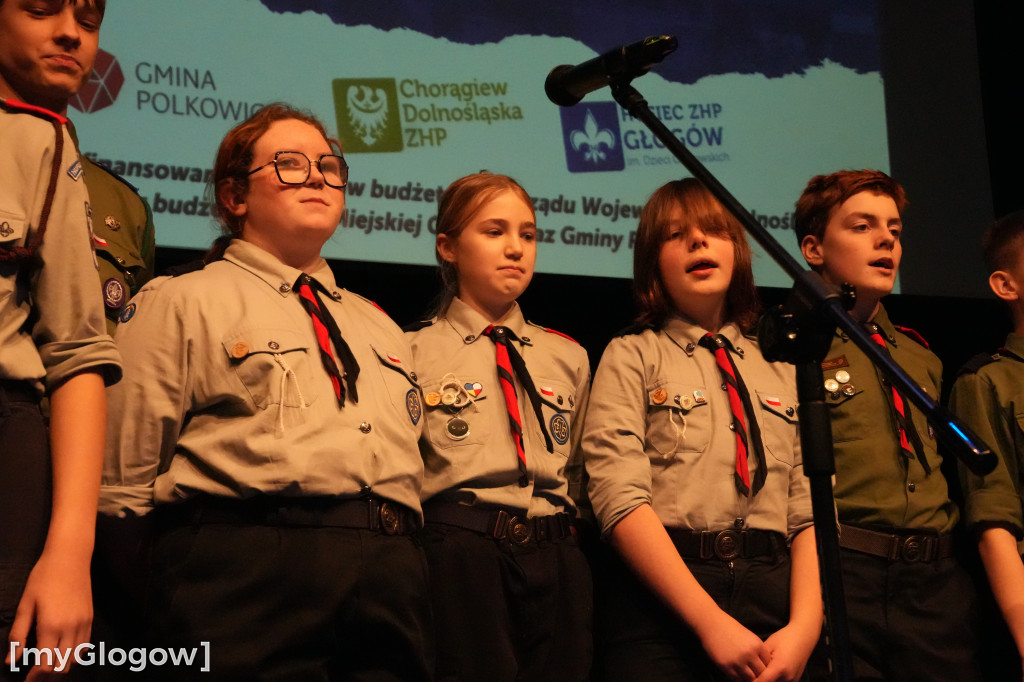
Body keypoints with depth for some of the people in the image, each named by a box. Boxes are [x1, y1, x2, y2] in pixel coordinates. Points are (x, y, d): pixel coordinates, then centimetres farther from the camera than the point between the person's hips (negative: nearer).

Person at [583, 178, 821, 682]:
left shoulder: (782, 372, 17)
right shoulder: (631, 357, 6)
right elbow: (621, 500, -8)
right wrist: (710, 621, -17)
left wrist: (803, 628, -11)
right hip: (659, 593, -3)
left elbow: (810, 510, 6)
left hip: (773, 590, 3)